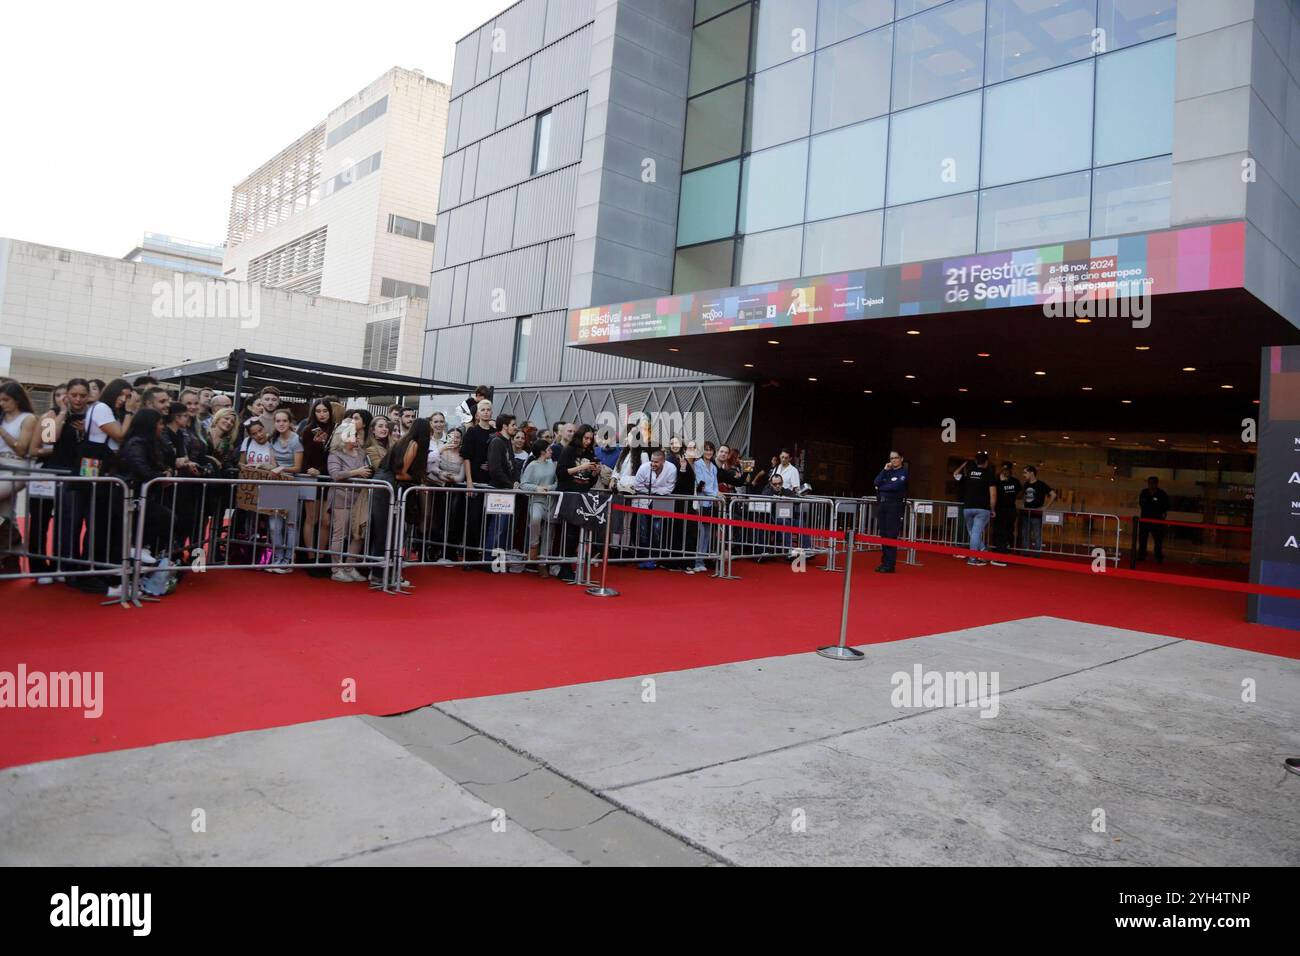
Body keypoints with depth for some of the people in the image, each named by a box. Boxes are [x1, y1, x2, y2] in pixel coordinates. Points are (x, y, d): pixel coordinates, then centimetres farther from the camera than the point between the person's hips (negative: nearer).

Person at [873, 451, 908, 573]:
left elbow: (895, 486, -14)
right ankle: (884, 562, 13)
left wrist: (881, 487, -1)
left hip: (895, 505, -6)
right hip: (881, 504, 6)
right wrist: (885, 470, -2)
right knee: (883, 535, 6)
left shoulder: (904, 472, 1)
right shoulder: (887, 471, 18)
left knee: (891, 536, -7)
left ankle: (890, 565, -5)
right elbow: (876, 483, 4)